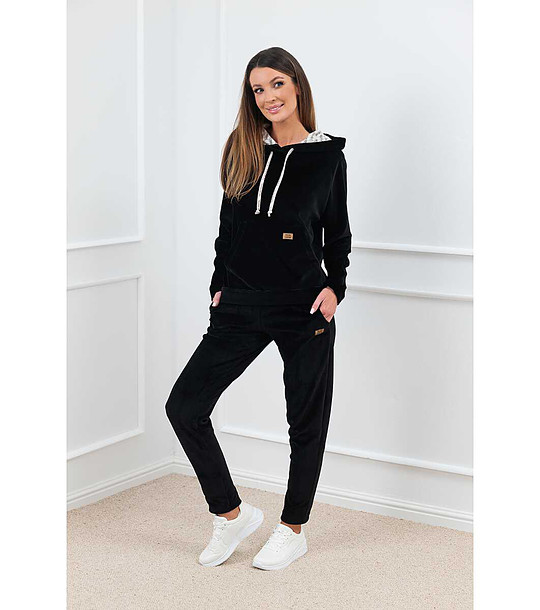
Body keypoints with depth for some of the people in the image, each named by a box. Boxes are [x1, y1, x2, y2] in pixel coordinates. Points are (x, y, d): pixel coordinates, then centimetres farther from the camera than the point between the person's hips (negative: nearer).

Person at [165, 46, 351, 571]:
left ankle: (293, 529, 27)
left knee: (306, 420, 7)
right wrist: (219, 286, 10)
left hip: (303, 309, -3)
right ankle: (232, 514, 13)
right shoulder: (243, 150, 8)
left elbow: (337, 233, 6)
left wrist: (334, 287, -7)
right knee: (184, 406, -3)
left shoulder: (327, 155, 1)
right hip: (240, 307, 3)